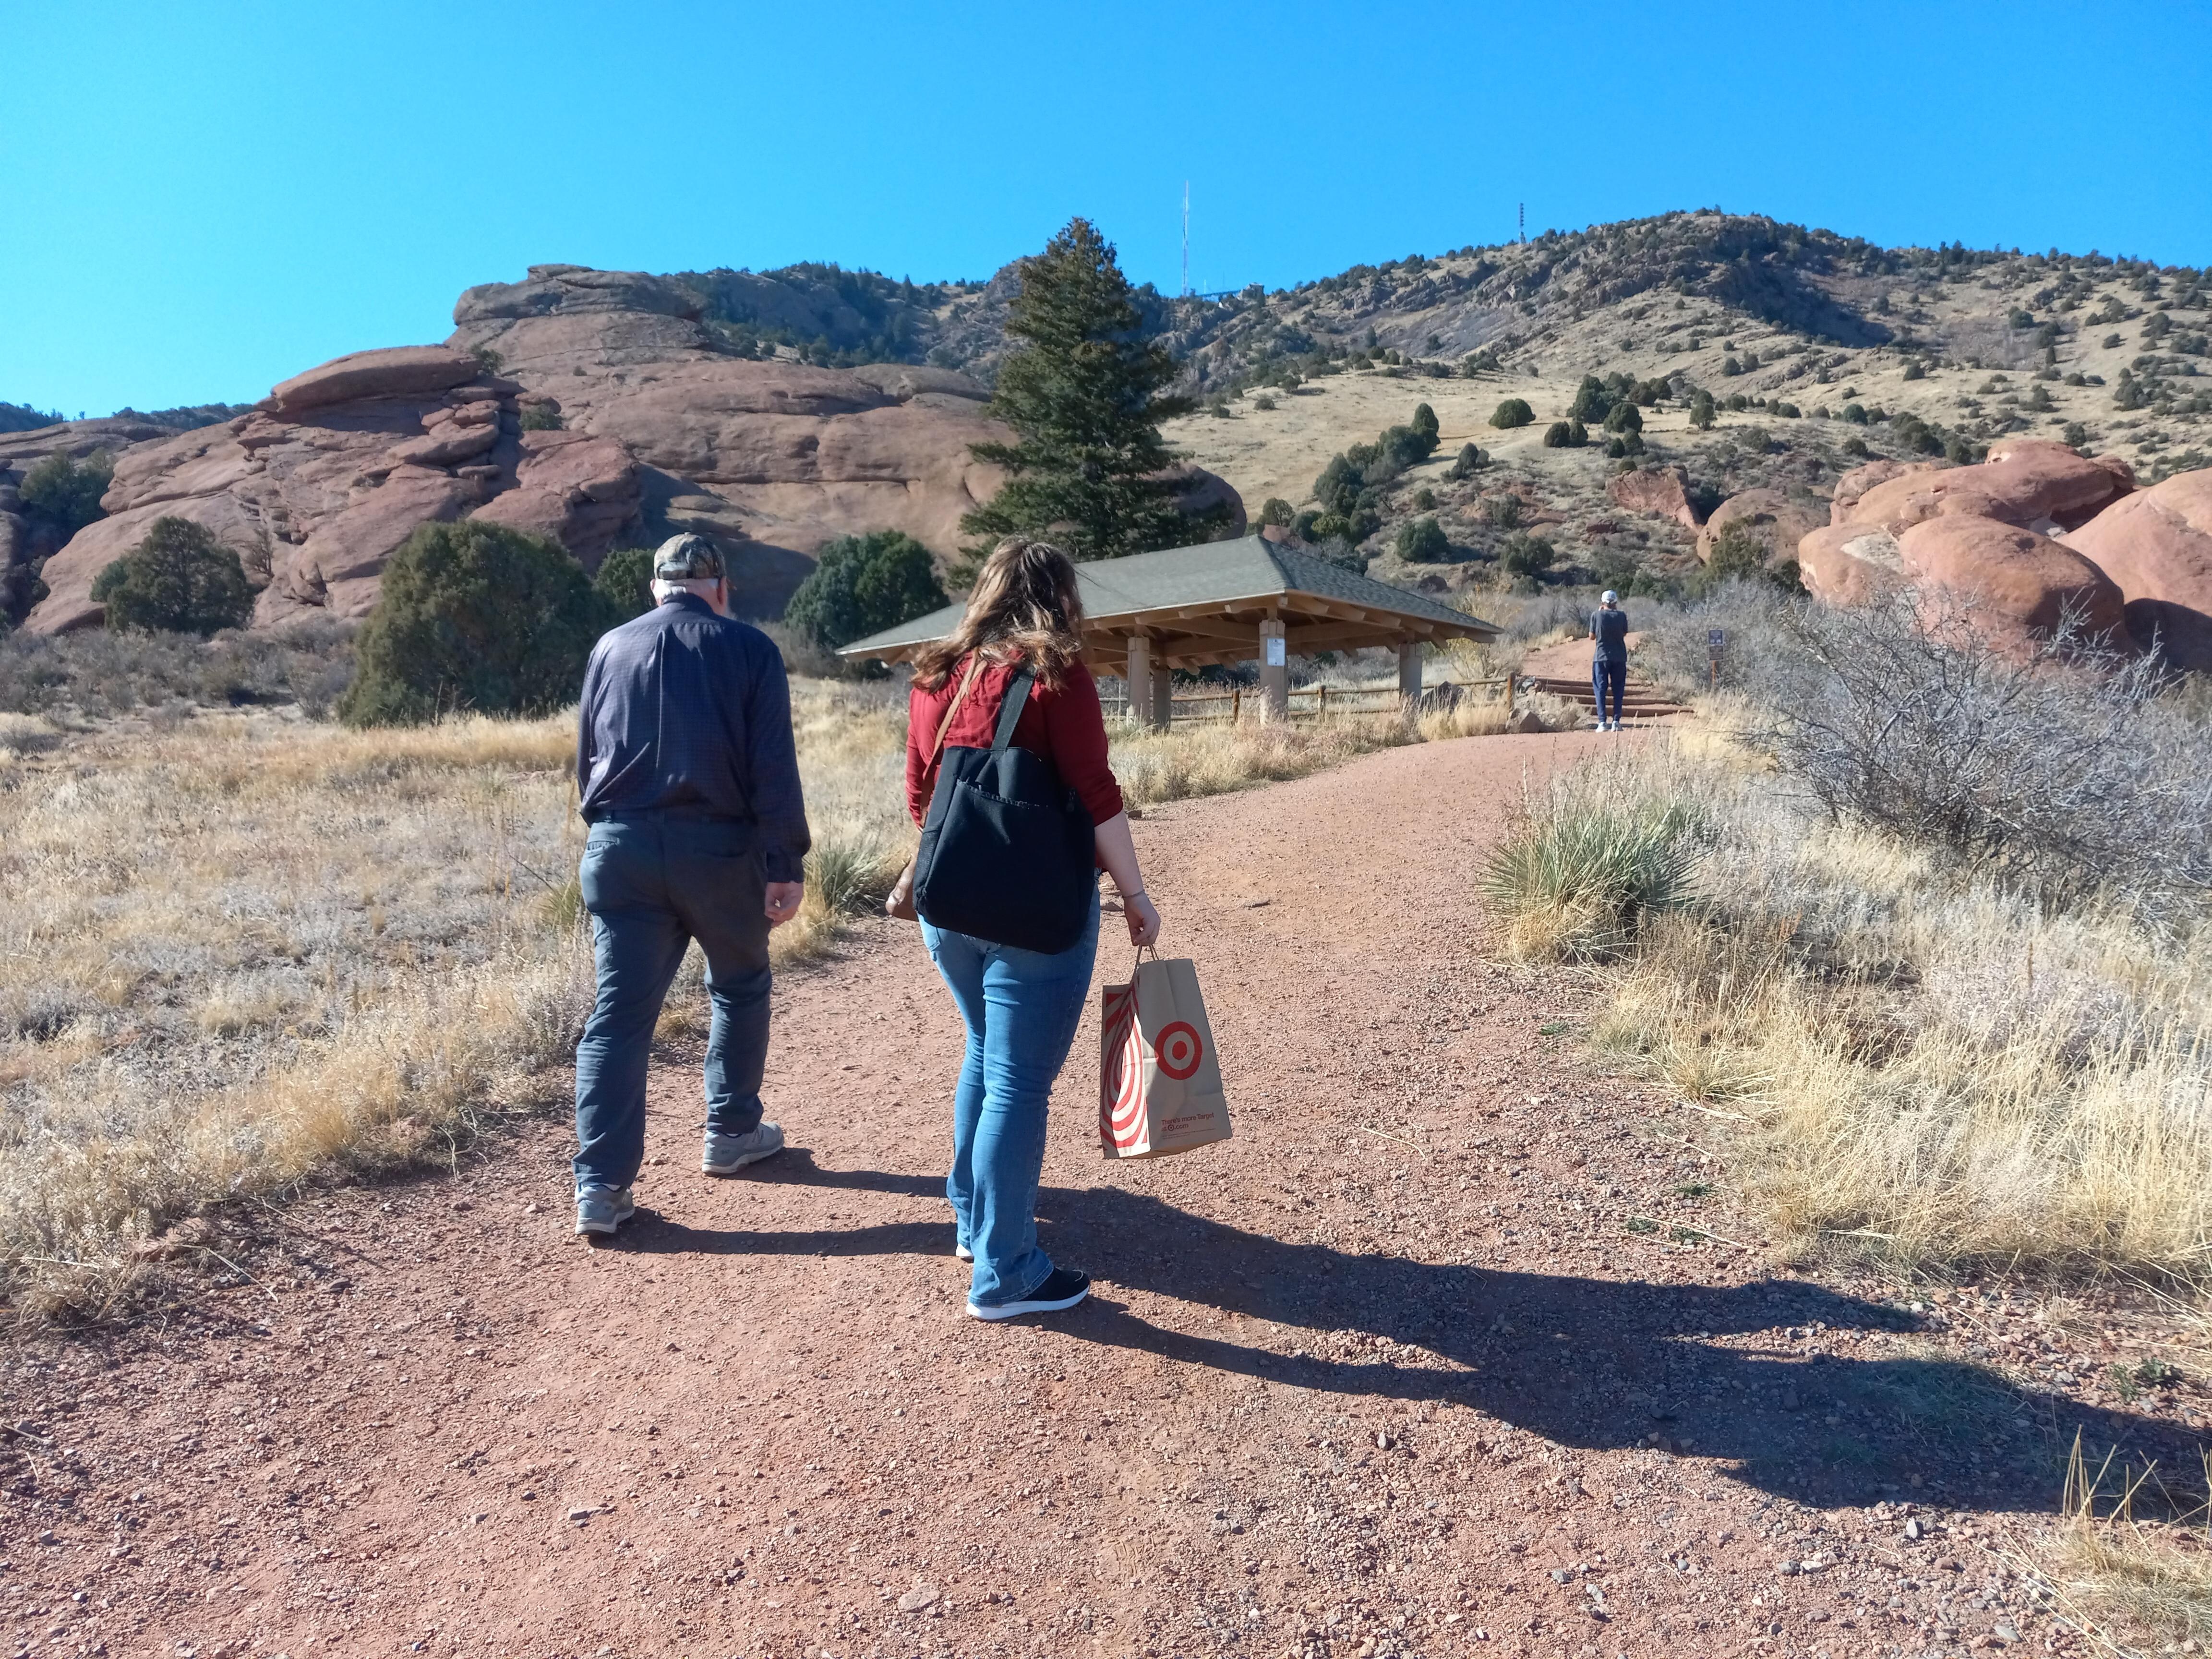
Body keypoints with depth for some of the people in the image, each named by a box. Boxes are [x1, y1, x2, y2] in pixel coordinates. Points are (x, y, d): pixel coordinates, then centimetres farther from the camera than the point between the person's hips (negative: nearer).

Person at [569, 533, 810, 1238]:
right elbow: (774, 768, -8)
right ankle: (731, 1132, 29)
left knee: (619, 1014, 3)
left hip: (620, 849, 3)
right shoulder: (748, 649, -1)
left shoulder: (610, 649, 11)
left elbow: (586, 760, 16)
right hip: (720, 848, -2)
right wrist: (786, 865, -7)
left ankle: (601, 1185, 0)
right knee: (740, 987, 20)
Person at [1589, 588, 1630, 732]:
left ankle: (1602, 722, -6)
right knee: (1618, 690, 7)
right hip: (1619, 658, 1)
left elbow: (1592, 636, 3)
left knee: (1600, 689, 3)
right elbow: (1625, 634, 11)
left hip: (1601, 657, -1)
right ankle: (1616, 722, 2)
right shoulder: (1621, 615, -3)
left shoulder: (1596, 615, -6)